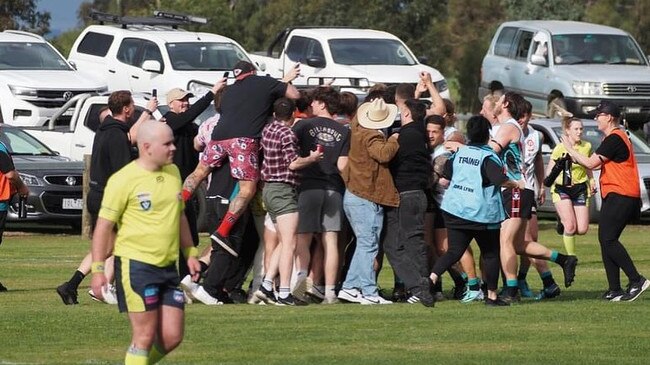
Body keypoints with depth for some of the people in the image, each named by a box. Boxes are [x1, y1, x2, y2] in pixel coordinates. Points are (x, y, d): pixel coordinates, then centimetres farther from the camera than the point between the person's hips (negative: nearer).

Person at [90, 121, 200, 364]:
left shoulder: (173, 172, 12)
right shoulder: (124, 180, -10)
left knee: (172, 337, 3)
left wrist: (190, 253, 21)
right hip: (135, 264, -7)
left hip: (168, 266, 7)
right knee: (145, 335, -7)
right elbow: (104, 226, -9)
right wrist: (97, 269, -13)